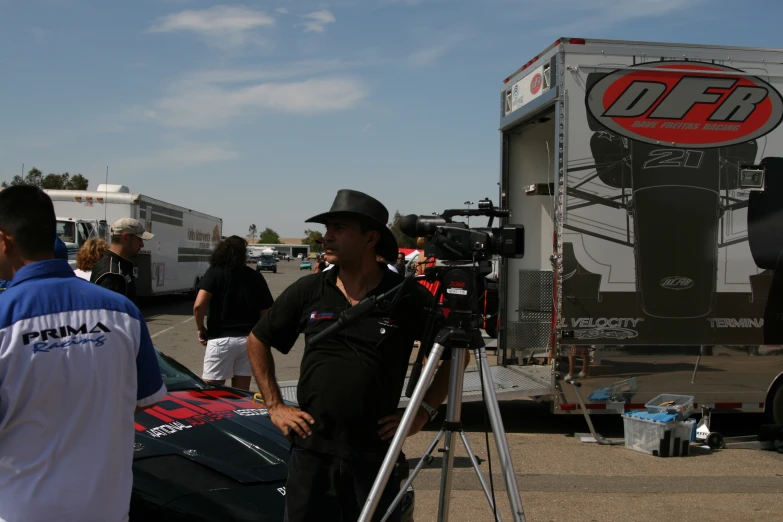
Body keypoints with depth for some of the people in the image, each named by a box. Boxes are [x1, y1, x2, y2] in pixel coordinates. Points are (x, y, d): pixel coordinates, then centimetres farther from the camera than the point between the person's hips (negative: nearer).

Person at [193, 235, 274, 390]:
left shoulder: (214, 272, -3)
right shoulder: (256, 277, 7)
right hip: (248, 339, 4)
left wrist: (200, 328, 0)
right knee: (241, 393, 11)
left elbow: (199, 305, -15)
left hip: (220, 339, -4)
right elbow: (265, 313, 5)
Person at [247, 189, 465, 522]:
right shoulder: (307, 291, 1)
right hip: (310, 450, 2)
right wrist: (274, 406, 7)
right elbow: (257, 341, 13)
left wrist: (426, 410, -2)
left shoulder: (408, 298, -6)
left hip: (374, 454, -2)